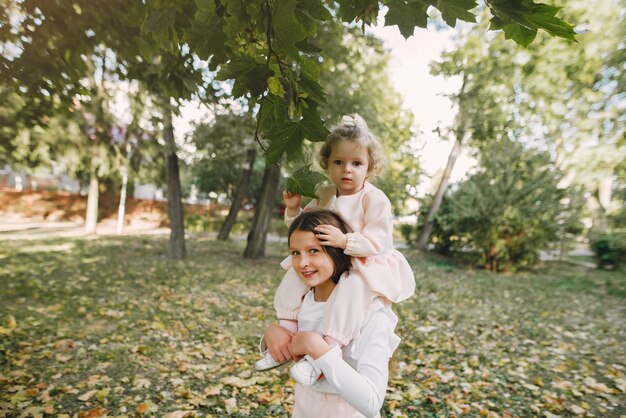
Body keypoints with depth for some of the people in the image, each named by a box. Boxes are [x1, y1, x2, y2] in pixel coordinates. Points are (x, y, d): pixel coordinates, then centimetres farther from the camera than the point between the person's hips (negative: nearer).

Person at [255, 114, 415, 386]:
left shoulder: (375, 199, -16)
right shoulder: (325, 195, 3)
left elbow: (378, 241, -23)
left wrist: (345, 240, -37)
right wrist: (294, 209, -7)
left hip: (366, 264, -7)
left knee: (353, 286, -37)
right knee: (295, 275, -5)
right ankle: (287, 333, 2)